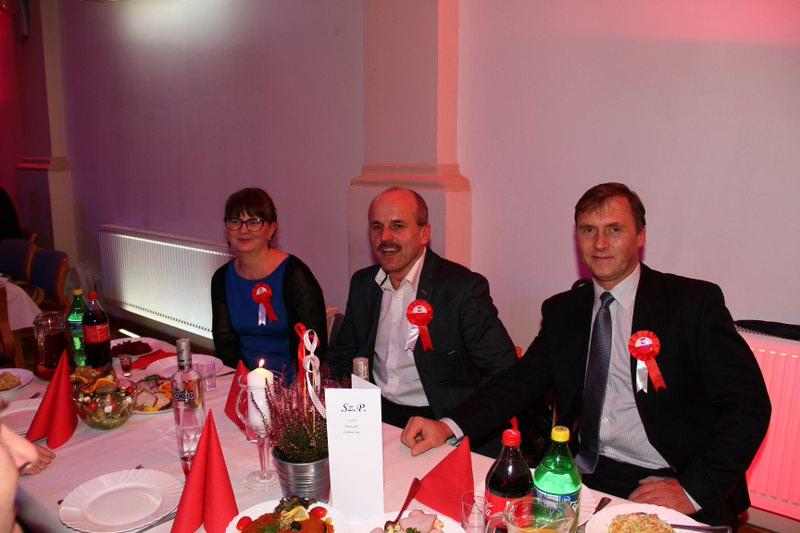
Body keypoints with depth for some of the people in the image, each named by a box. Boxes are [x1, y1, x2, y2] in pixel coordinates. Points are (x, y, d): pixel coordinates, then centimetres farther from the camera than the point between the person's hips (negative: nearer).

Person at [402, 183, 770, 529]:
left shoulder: (695, 301, -5)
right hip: (585, 473, 3)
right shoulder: (562, 311, 7)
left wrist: (694, 490, -17)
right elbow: (521, 381, 2)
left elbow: (749, 404, -7)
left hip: (668, 485, -3)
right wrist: (449, 426, -14)